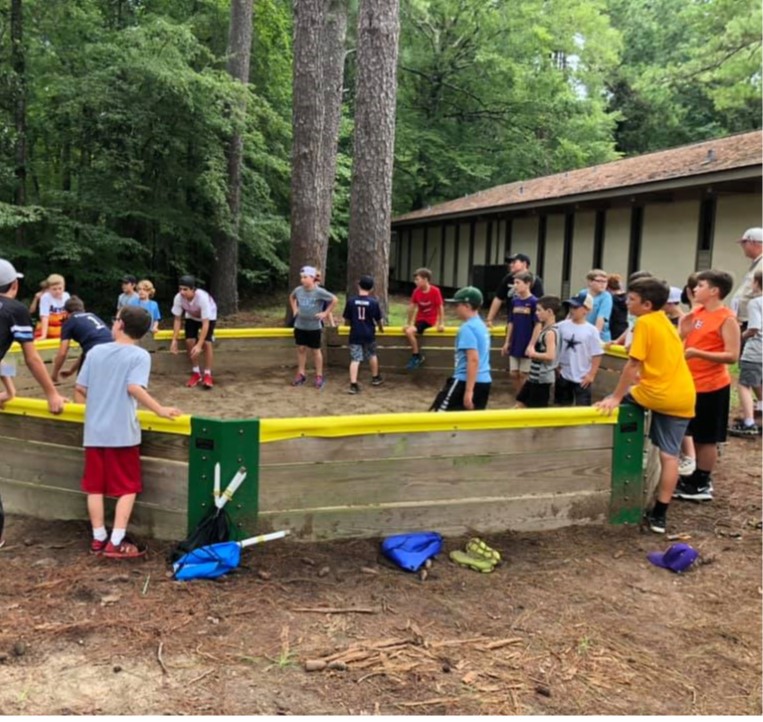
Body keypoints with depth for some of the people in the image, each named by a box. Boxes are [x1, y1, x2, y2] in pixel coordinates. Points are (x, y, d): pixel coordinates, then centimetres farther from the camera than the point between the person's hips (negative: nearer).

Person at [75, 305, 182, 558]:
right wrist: (160, 410, -16)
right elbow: (134, 388, -21)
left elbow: (80, 389, 8)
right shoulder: (140, 355, -7)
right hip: (122, 433, -4)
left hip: (94, 431, 4)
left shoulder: (95, 351, 7)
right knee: (127, 488, 5)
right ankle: (116, 543, 2)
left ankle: (99, 539, 19)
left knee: (95, 487, 13)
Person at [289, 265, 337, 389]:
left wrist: (326, 313, -11)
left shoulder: (319, 291, -17)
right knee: (301, 349, 9)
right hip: (300, 325, 4)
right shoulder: (298, 290, -3)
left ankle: (319, 376, 15)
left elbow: (334, 299, -12)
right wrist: (294, 309, 9)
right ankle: (301, 375, 19)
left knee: (316, 350, 6)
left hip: (314, 326, -4)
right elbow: (291, 297, 20)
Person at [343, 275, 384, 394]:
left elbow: (347, 320, 1)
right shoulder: (374, 302, -7)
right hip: (369, 334, 0)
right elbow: (378, 320, 1)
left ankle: (353, 384, -11)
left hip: (355, 335, 0)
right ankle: (375, 378, 36)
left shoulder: (351, 301, -5)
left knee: (355, 359, -1)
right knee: (372, 355, 22)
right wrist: (381, 328, 24)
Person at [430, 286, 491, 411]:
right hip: (484, 382, 9)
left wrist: (468, 390, -23)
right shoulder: (481, 326, 15)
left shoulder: (467, 328, -14)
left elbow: (473, 360, -22)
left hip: (465, 381, -9)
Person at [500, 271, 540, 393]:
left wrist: (531, 345, -17)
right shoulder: (514, 301, 4)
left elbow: (538, 325, -13)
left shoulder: (534, 302, -14)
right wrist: (507, 342, 10)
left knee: (524, 375, 4)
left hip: (527, 346, -6)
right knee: (514, 374, 11)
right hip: (515, 345, 6)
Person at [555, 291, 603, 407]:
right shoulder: (562, 326, -3)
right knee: (563, 407, 17)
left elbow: (597, 355, -8)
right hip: (564, 375, 3)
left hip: (582, 378, -3)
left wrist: (591, 374, -8)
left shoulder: (591, 330, -11)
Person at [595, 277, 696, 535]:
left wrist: (615, 397, -9)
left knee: (609, 403, 15)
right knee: (669, 456, 7)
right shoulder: (666, 323, 17)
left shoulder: (644, 322, -8)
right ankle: (659, 515, 11)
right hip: (683, 397, 8)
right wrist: (640, 378, 28)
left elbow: (633, 364, -12)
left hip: (657, 395, -8)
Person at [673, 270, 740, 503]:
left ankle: (702, 485, 13)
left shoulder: (727, 319, -14)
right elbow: (681, 342, 15)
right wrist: (683, 328, -4)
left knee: (707, 439, 3)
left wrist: (697, 353, -27)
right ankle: (696, 477, 30)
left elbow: (732, 356, -21)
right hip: (690, 384, 8)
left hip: (712, 387, -8)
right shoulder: (696, 312, 7)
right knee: (695, 435, 17)